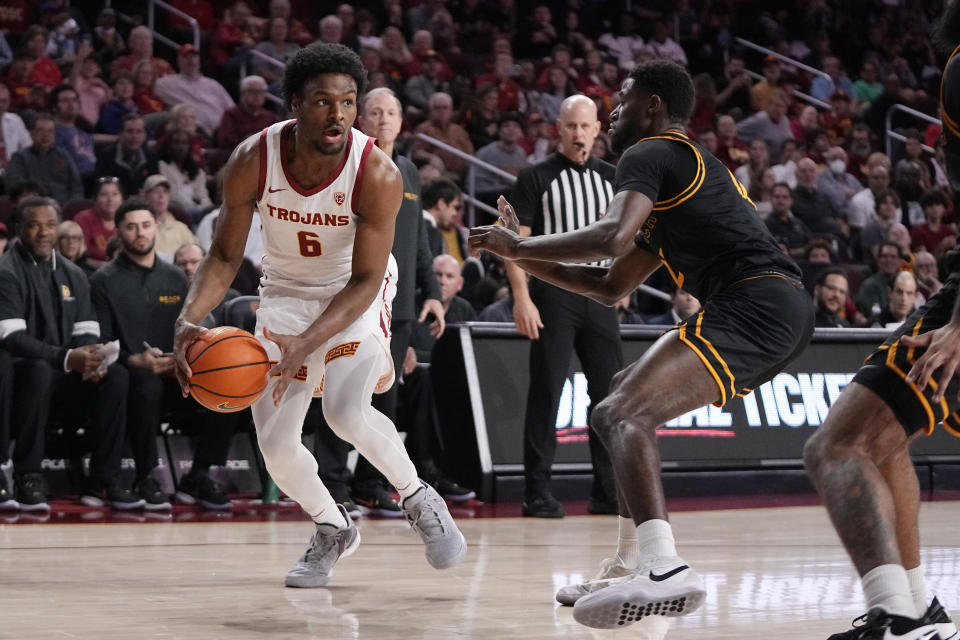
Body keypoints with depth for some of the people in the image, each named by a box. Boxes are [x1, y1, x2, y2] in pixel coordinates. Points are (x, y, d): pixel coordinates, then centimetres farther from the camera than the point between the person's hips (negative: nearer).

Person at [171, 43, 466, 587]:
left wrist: (306, 343, -37)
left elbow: (365, 281, -24)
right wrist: (188, 321, -30)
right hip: (287, 291, 3)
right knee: (276, 444, -1)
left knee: (347, 412, -26)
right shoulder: (253, 161, -23)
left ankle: (419, 501, 2)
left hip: (357, 293, -3)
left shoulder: (378, 174, -29)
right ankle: (333, 530, 28)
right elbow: (225, 256, -13)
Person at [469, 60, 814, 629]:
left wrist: (520, 245, -7)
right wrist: (523, 256, 27)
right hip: (783, 310, 11)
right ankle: (630, 565, 22)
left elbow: (612, 237, -21)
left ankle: (664, 567, -44)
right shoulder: (690, 167, 31)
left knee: (624, 415, -23)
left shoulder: (649, 155, 0)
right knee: (630, 395, 24)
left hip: (755, 305, -11)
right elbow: (612, 286, 32)